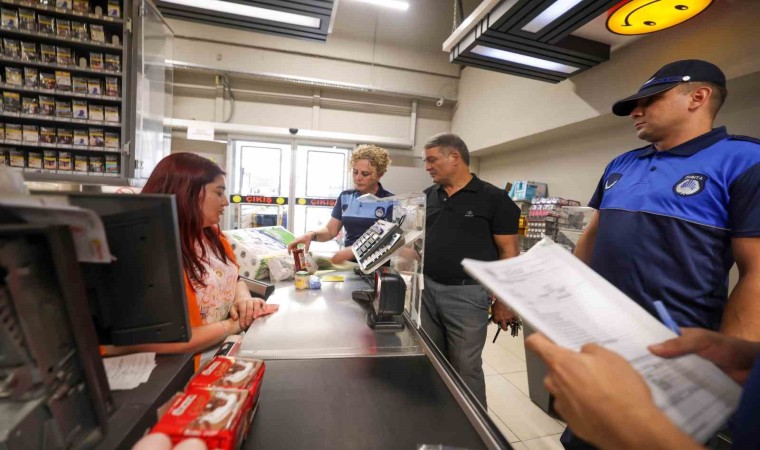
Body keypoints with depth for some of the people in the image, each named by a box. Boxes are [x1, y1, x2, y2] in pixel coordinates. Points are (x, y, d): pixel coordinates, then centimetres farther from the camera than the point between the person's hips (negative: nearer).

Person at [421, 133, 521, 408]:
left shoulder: (494, 198, -8)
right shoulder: (428, 197, 6)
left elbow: (509, 253, -7)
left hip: (467, 294, -5)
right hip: (427, 289, 6)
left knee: (465, 368, 8)